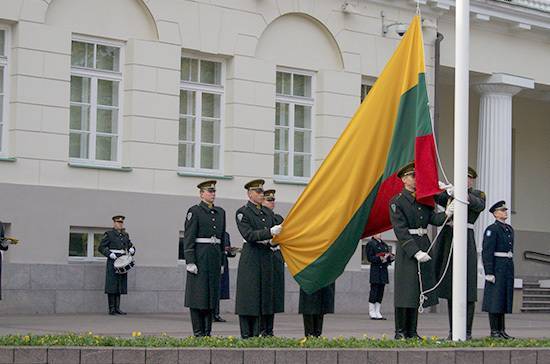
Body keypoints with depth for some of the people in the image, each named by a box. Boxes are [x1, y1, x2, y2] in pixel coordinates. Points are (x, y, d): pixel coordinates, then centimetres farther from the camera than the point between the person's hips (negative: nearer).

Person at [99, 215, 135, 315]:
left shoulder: (125, 234, 16)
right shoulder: (109, 234, -1)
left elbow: (130, 245, 25)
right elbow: (101, 248, -3)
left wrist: (132, 249, 2)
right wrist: (110, 254, -16)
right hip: (112, 262, -6)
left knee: (120, 285, 6)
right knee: (112, 285, -6)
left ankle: (117, 308, 10)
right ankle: (111, 309, -4)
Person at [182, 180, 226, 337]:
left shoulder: (220, 212, 14)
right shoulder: (194, 211, -4)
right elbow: (188, 238, -9)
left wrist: (221, 261, 16)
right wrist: (190, 261, -16)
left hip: (215, 257, 6)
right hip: (200, 257, -6)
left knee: (212, 294, 7)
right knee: (198, 294, -4)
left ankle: (208, 332, 12)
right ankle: (198, 333, 0)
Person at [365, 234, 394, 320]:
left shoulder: (384, 244, 18)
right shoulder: (370, 244, -5)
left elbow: (389, 255, 22)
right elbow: (370, 258, -11)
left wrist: (390, 257, 0)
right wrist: (380, 258, -21)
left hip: (383, 270, 7)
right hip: (375, 270, -7)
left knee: (380, 292, 7)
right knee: (374, 291, -6)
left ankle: (377, 313, 11)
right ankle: (372, 313, -1)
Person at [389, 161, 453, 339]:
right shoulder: (397, 202, -7)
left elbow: (434, 219, 2)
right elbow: (401, 231, -14)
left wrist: (446, 213, -20)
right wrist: (416, 252, -21)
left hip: (424, 247, 6)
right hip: (407, 250, -6)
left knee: (419, 290, 8)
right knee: (405, 290, -4)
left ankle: (412, 331, 14)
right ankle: (400, 332, 4)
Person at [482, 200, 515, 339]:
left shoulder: (509, 229, 17)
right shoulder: (491, 229, -8)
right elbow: (487, 252, -13)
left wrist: (511, 269, 19)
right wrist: (489, 273, -19)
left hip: (508, 267, 8)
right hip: (496, 267, -8)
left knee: (505, 299, 9)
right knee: (495, 298, -5)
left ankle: (502, 330, 13)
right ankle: (494, 331, -2)